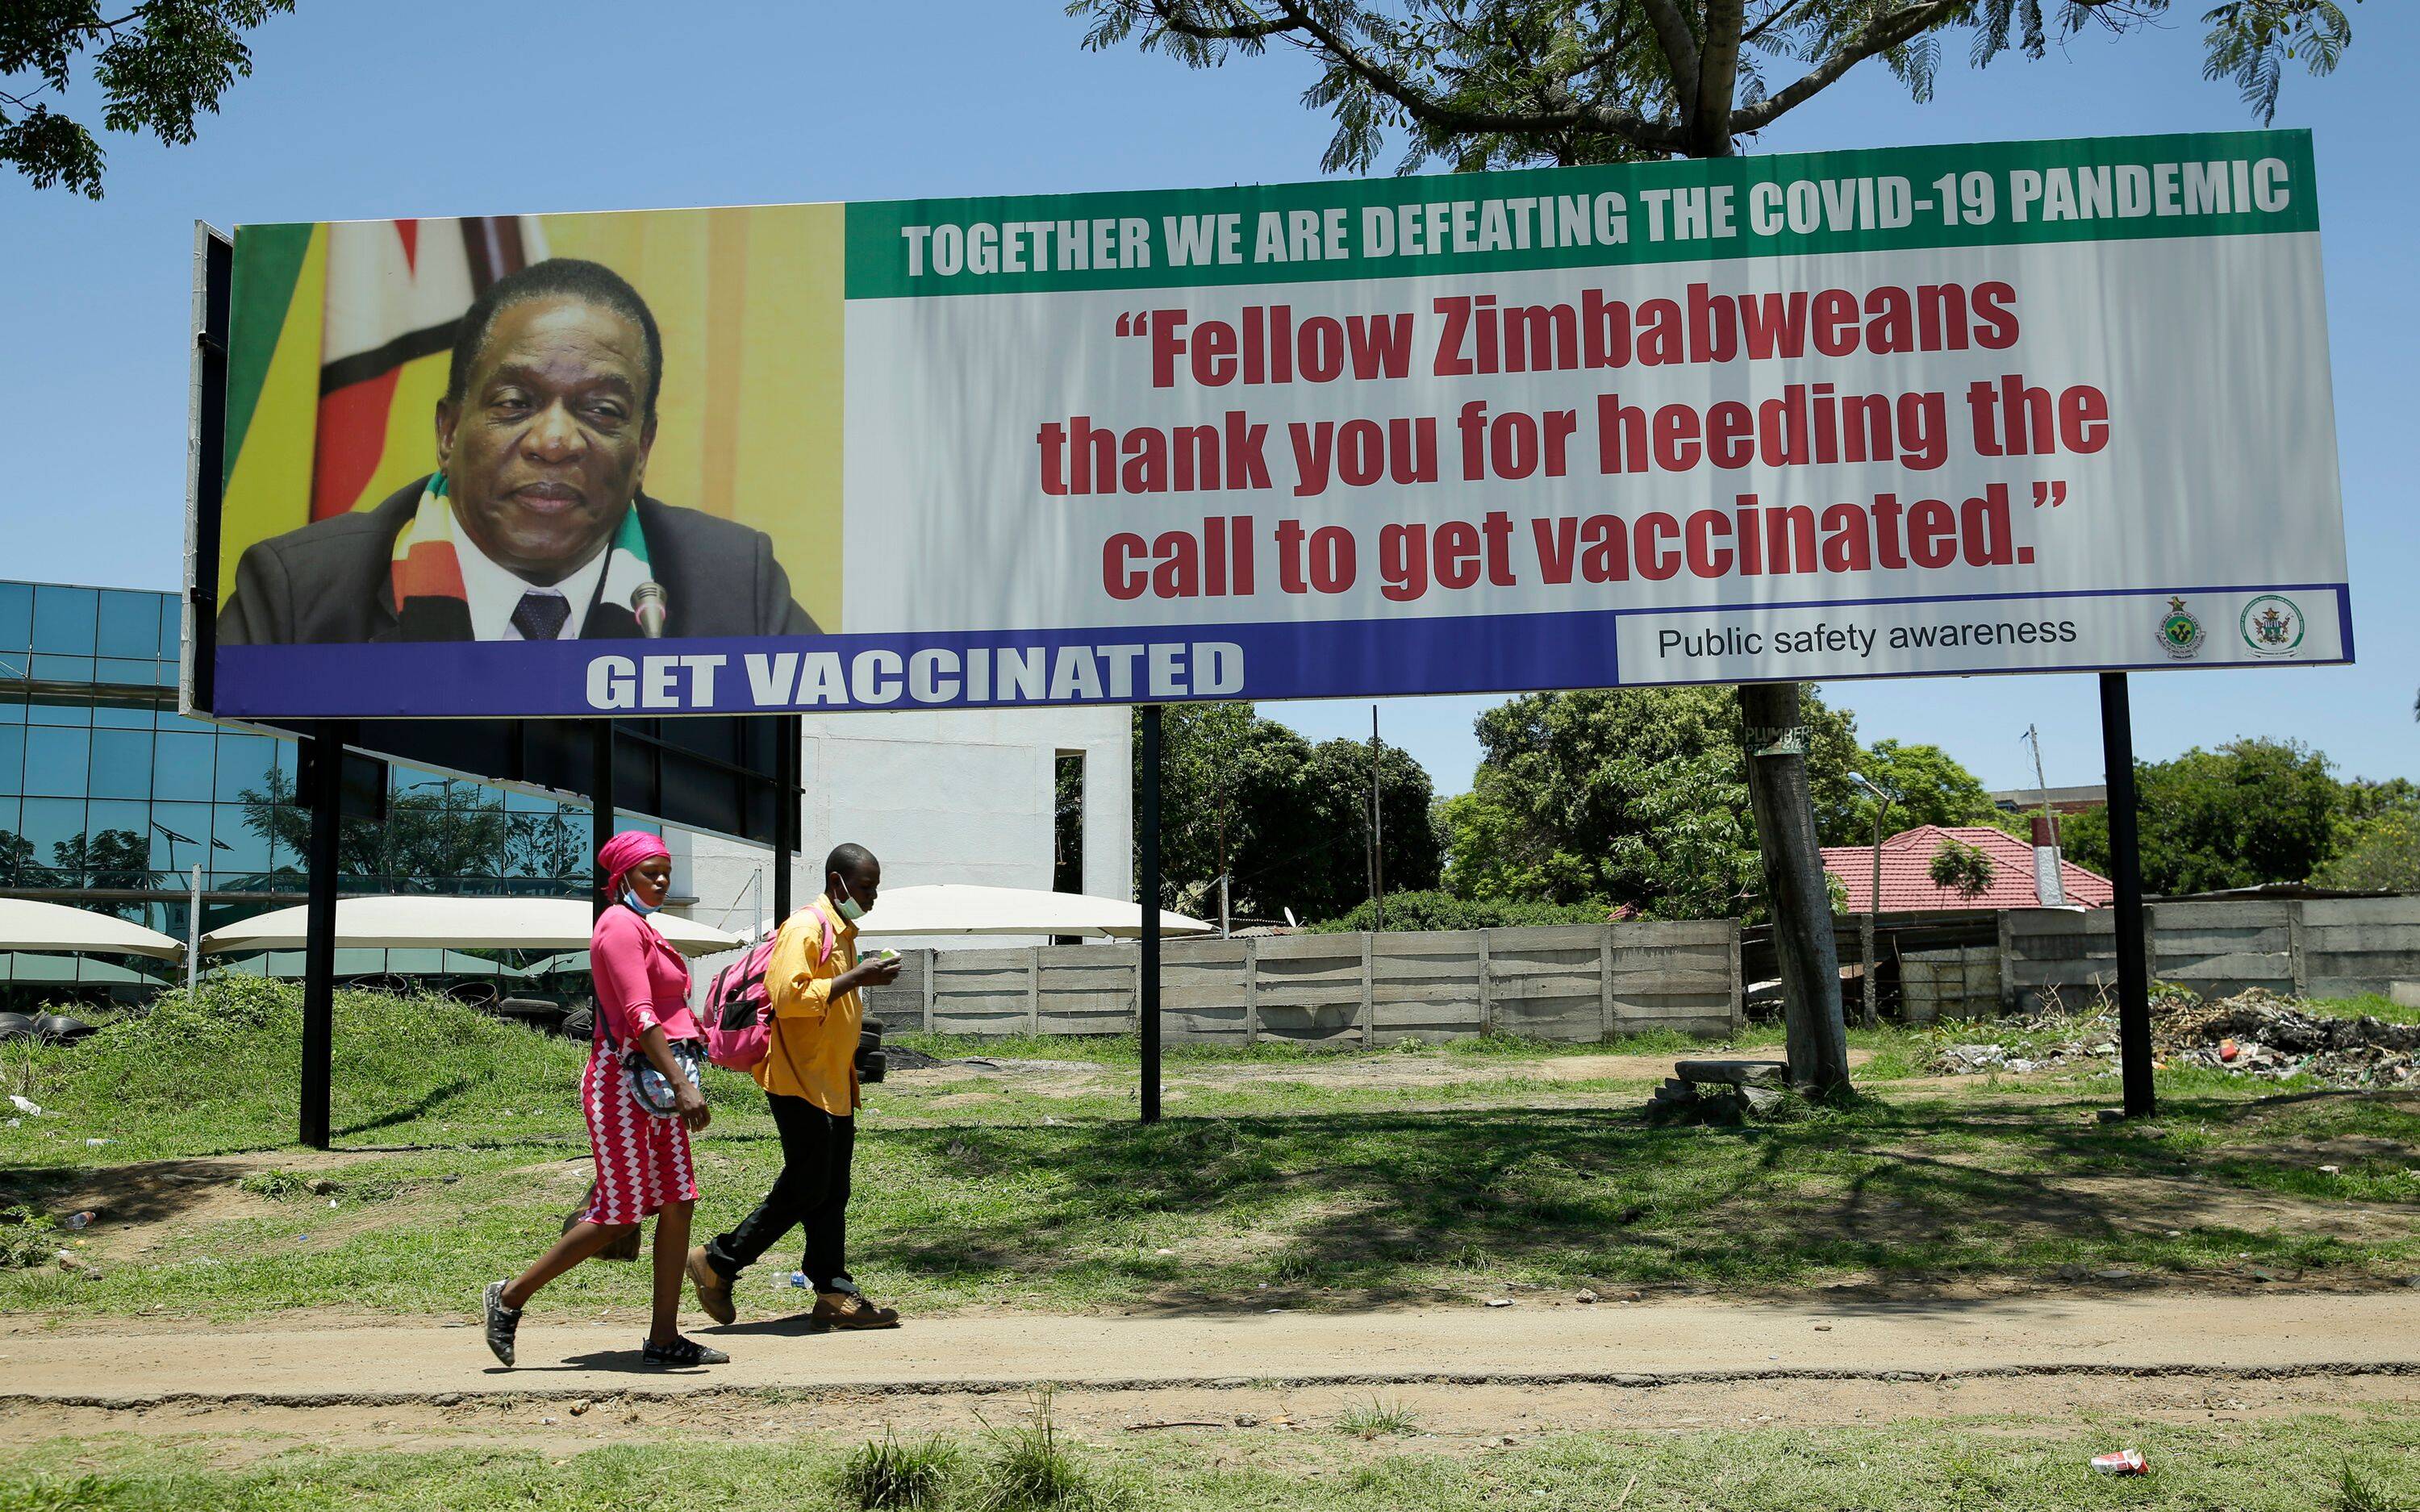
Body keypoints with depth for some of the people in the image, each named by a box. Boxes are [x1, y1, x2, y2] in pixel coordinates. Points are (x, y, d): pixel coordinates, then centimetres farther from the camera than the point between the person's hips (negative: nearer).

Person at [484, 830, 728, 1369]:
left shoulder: (642, 929, 18)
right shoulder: (620, 925, -12)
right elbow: (638, 1015, -22)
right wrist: (682, 1084, -28)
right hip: (623, 1078, -10)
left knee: (678, 1204, 4)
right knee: (618, 1214, -5)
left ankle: (664, 1338, 7)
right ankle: (511, 1296, 11)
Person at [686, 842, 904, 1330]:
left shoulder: (843, 933, 18)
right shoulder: (804, 928, -13)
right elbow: (789, 996, -26)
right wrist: (856, 978, -25)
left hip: (834, 1084, 10)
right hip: (800, 1082, -10)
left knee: (832, 1193, 7)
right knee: (805, 1188, -7)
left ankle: (834, 1294, 9)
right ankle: (717, 1263, 7)